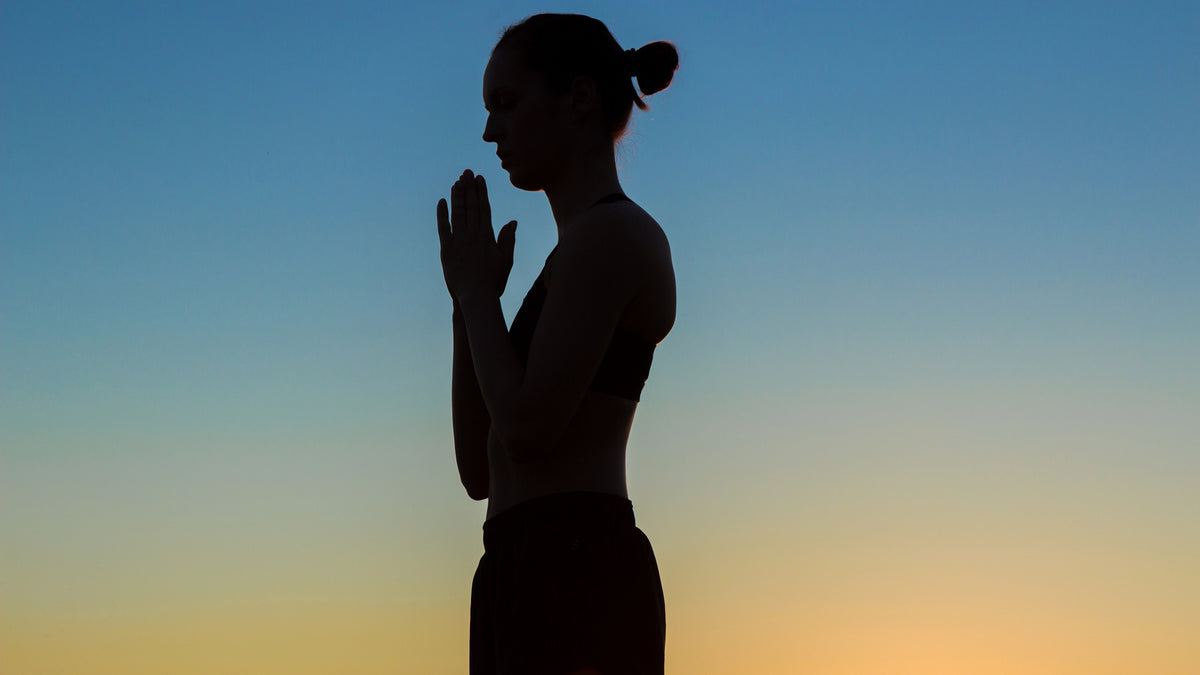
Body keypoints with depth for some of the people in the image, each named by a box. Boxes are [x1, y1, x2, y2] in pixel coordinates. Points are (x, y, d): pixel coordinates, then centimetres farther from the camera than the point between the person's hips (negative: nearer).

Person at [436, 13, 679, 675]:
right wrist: (469, 299, 14)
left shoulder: (610, 231, -5)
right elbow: (481, 471, 20)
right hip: (531, 582, 10)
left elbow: (528, 429, -16)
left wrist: (476, 290, -2)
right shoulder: (586, 248, 24)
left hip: (574, 576, -10)